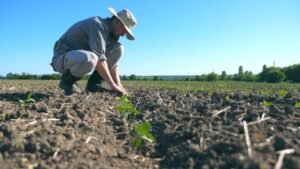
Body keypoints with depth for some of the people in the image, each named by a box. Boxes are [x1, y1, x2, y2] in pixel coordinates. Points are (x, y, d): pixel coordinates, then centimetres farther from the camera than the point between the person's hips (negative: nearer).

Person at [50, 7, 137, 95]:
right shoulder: (97, 24, -23)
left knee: (118, 48, -4)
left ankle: (94, 84, -4)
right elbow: (99, 58, -32)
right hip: (63, 59, -8)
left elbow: (112, 62, 3)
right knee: (89, 59, -43)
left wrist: (118, 85, -10)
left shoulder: (111, 32, 4)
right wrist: (112, 85, -29)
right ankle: (67, 81, -10)